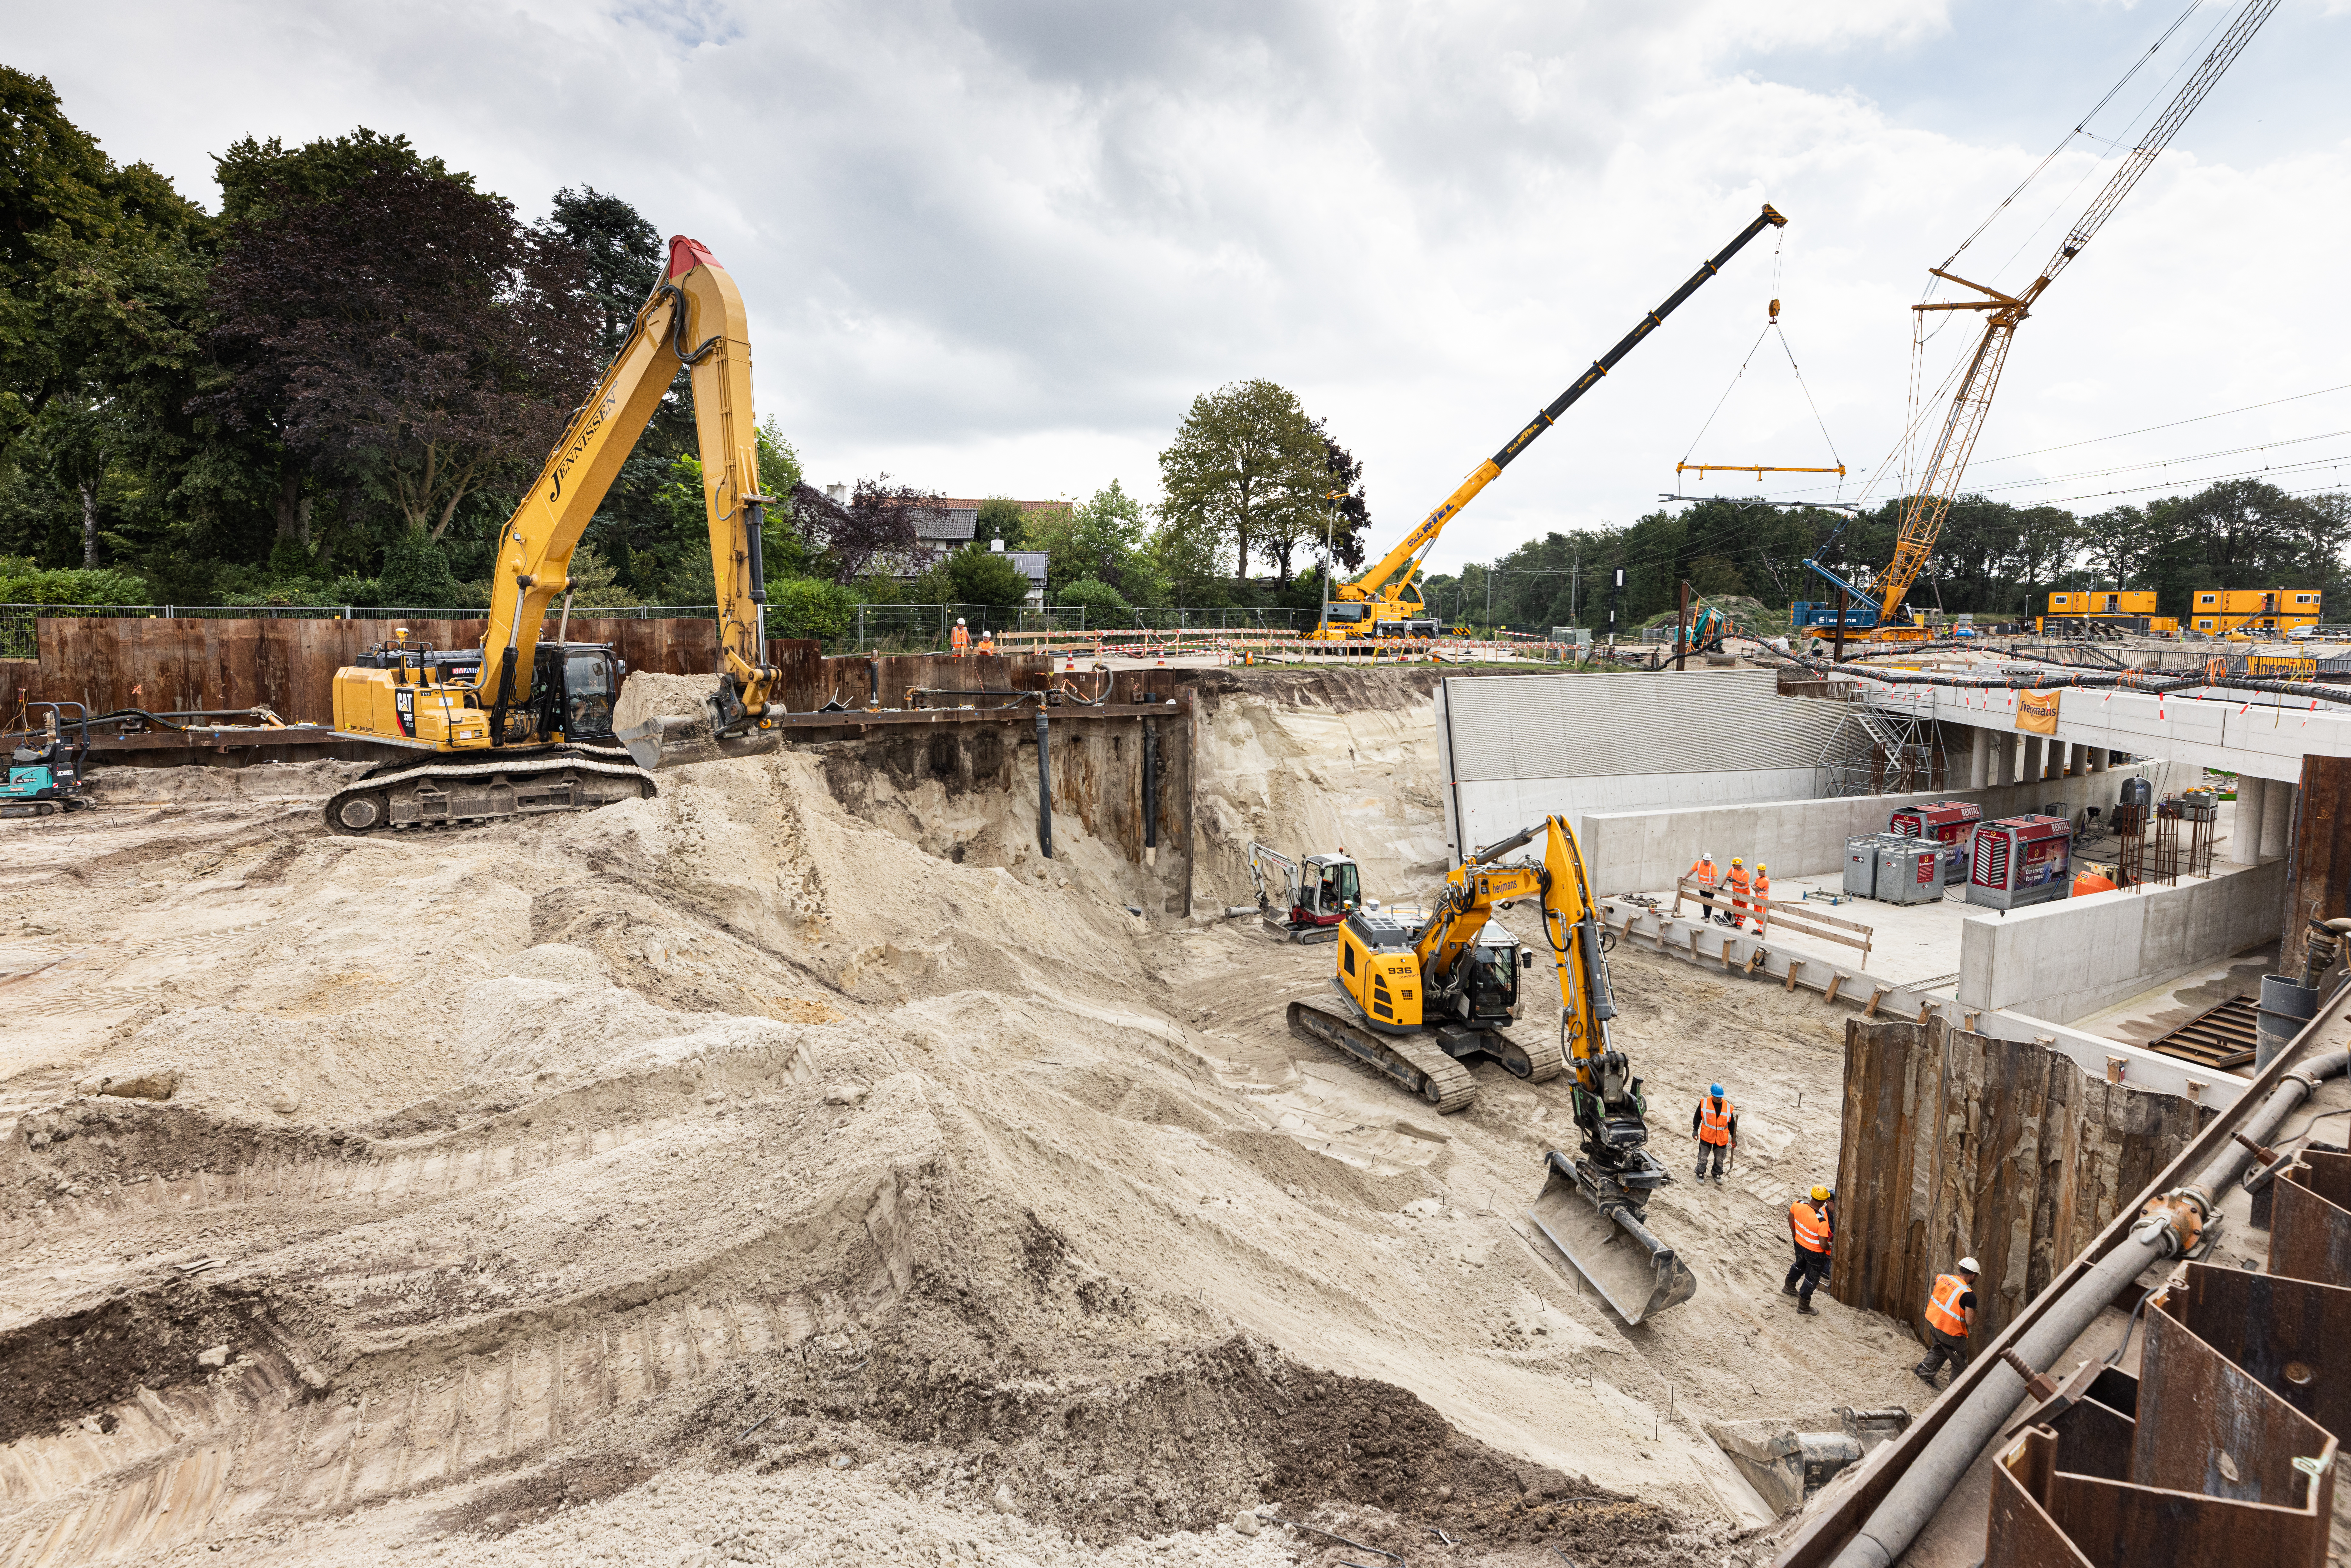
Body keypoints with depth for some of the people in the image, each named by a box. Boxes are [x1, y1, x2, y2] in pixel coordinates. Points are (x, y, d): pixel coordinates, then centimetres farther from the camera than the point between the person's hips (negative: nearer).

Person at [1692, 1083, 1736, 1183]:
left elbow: (1732, 1123, 6)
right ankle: (1700, 1173, 26)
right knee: (1703, 1156, 8)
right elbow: (1697, 1117, 0)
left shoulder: (1728, 1107, -4)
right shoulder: (1704, 1103, -10)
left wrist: (1734, 1137, 4)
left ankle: (1717, 1175, 34)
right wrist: (1695, 1130, -4)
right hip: (1706, 1136, -2)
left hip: (1722, 1138, 2)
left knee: (1720, 1158, 14)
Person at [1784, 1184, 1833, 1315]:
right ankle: (1803, 1306, 35)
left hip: (1799, 1244, 6)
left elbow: (1791, 1218, 1)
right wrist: (1829, 1247, -6)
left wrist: (1794, 1234, 20)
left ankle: (1789, 1287, 56)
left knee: (1800, 1265, 34)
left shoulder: (1798, 1205, -20)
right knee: (1812, 1278, 18)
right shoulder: (1822, 1222, -38)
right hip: (1815, 1253, -6)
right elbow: (1823, 1245, -31)